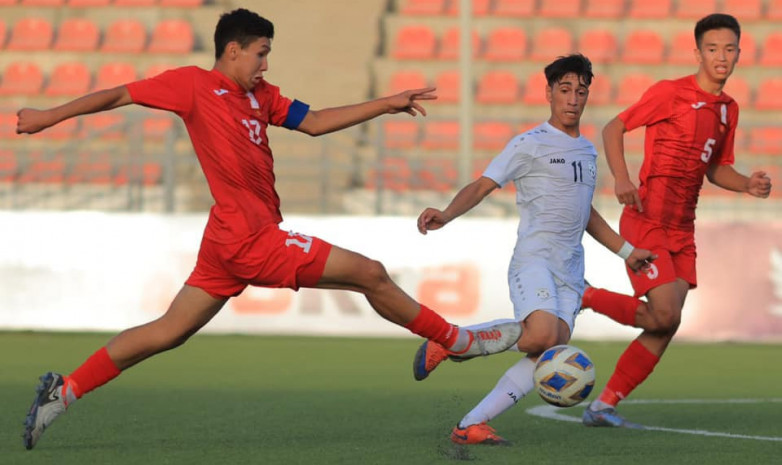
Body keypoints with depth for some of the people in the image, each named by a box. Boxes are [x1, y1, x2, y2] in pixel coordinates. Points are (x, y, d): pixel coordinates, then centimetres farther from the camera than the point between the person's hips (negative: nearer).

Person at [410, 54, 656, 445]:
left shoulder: (587, 150, 21)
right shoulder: (531, 144, -2)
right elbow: (482, 186, -8)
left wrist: (625, 250, 34)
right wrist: (446, 215, -26)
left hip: (570, 272, 7)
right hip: (533, 259, -7)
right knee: (542, 335, -31)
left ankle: (470, 426, -11)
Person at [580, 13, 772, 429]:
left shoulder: (728, 109, 14)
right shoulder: (670, 93, -8)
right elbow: (613, 128, -7)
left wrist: (748, 185, 4)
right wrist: (621, 179, -22)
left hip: (682, 230, 8)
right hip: (647, 220, -8)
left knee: (665, 326, 4)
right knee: (664, 316, -17)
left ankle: (603, 407, 11)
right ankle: (581, 297, 3)